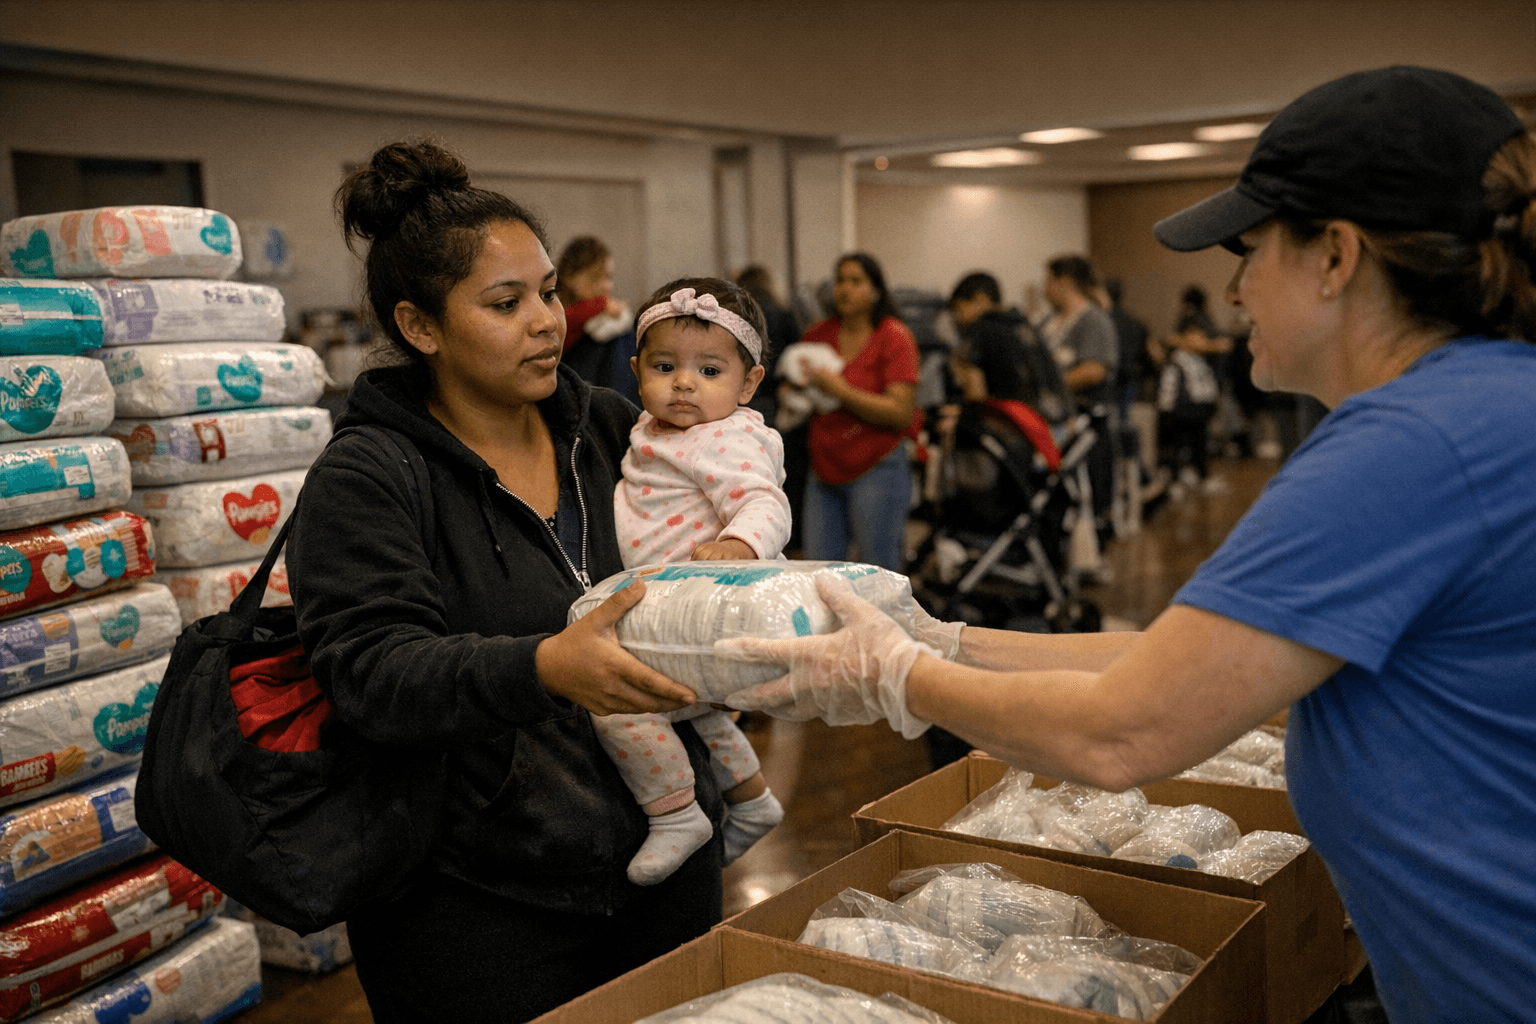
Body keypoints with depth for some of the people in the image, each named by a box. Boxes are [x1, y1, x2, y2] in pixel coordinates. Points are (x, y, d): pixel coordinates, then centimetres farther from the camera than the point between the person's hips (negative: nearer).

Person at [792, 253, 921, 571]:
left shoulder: (894, 338, -4)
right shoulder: (817, 335, 11)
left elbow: (900, 412, -13)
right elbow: (790, 387, 24)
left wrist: (840, 390, -16)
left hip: (876, 470, -5)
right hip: (824, 470, 5)